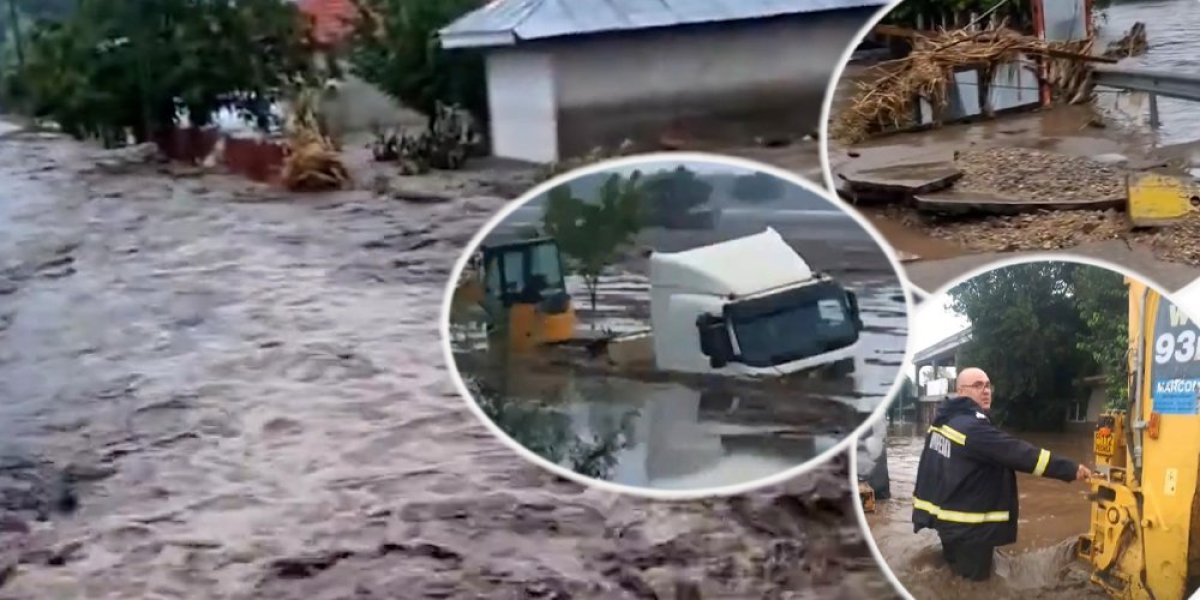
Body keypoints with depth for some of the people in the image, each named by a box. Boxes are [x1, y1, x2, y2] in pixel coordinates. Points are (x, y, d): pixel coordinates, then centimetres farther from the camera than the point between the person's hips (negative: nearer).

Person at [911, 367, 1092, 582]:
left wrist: (923, 511, 25)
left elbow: (927, 469, 16)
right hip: (968, 526, -10)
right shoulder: (972, 428, -24)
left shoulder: (944, 421, 9)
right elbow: (1019, 453, -29)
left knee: (954, 580, 24)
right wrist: (1071, 469, -29)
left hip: (948, 518, 10)